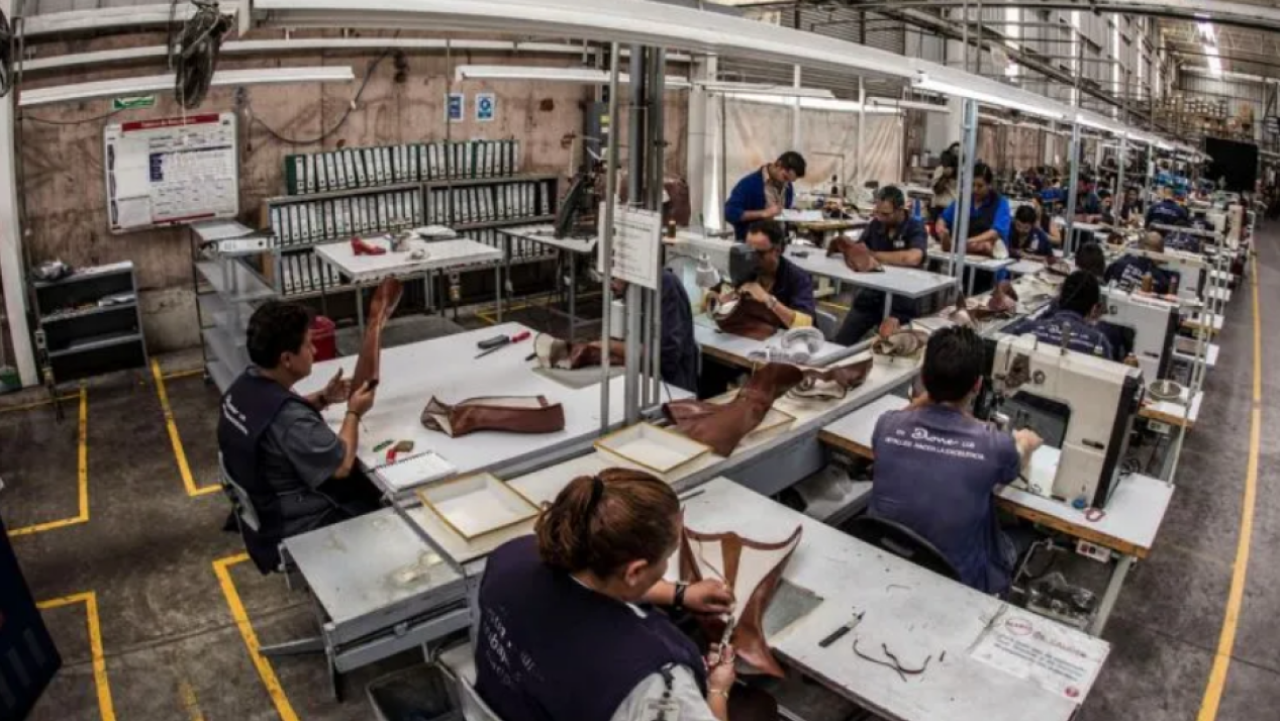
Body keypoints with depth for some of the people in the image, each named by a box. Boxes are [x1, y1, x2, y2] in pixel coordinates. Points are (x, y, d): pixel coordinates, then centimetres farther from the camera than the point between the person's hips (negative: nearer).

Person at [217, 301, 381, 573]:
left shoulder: (245, 385, -7)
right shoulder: (289, 420, -35)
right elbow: (342, 466, -23)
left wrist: (322, 399, 0)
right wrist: (354, 413, -11)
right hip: (292, 529, -9)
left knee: (367, 483, 15)